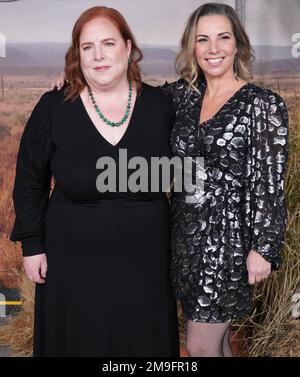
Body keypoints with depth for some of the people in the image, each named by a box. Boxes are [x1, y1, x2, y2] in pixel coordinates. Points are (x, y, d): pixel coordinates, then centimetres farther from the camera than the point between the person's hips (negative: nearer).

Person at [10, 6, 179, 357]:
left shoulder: (159, 105, -6)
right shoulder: (53, 108, -8)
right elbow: (29, 180, 0)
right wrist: (32, 245, -1)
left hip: (145, 261, 1)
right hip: (73, 262, 0)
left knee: (145, 342, 17)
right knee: (78, 341, 16)